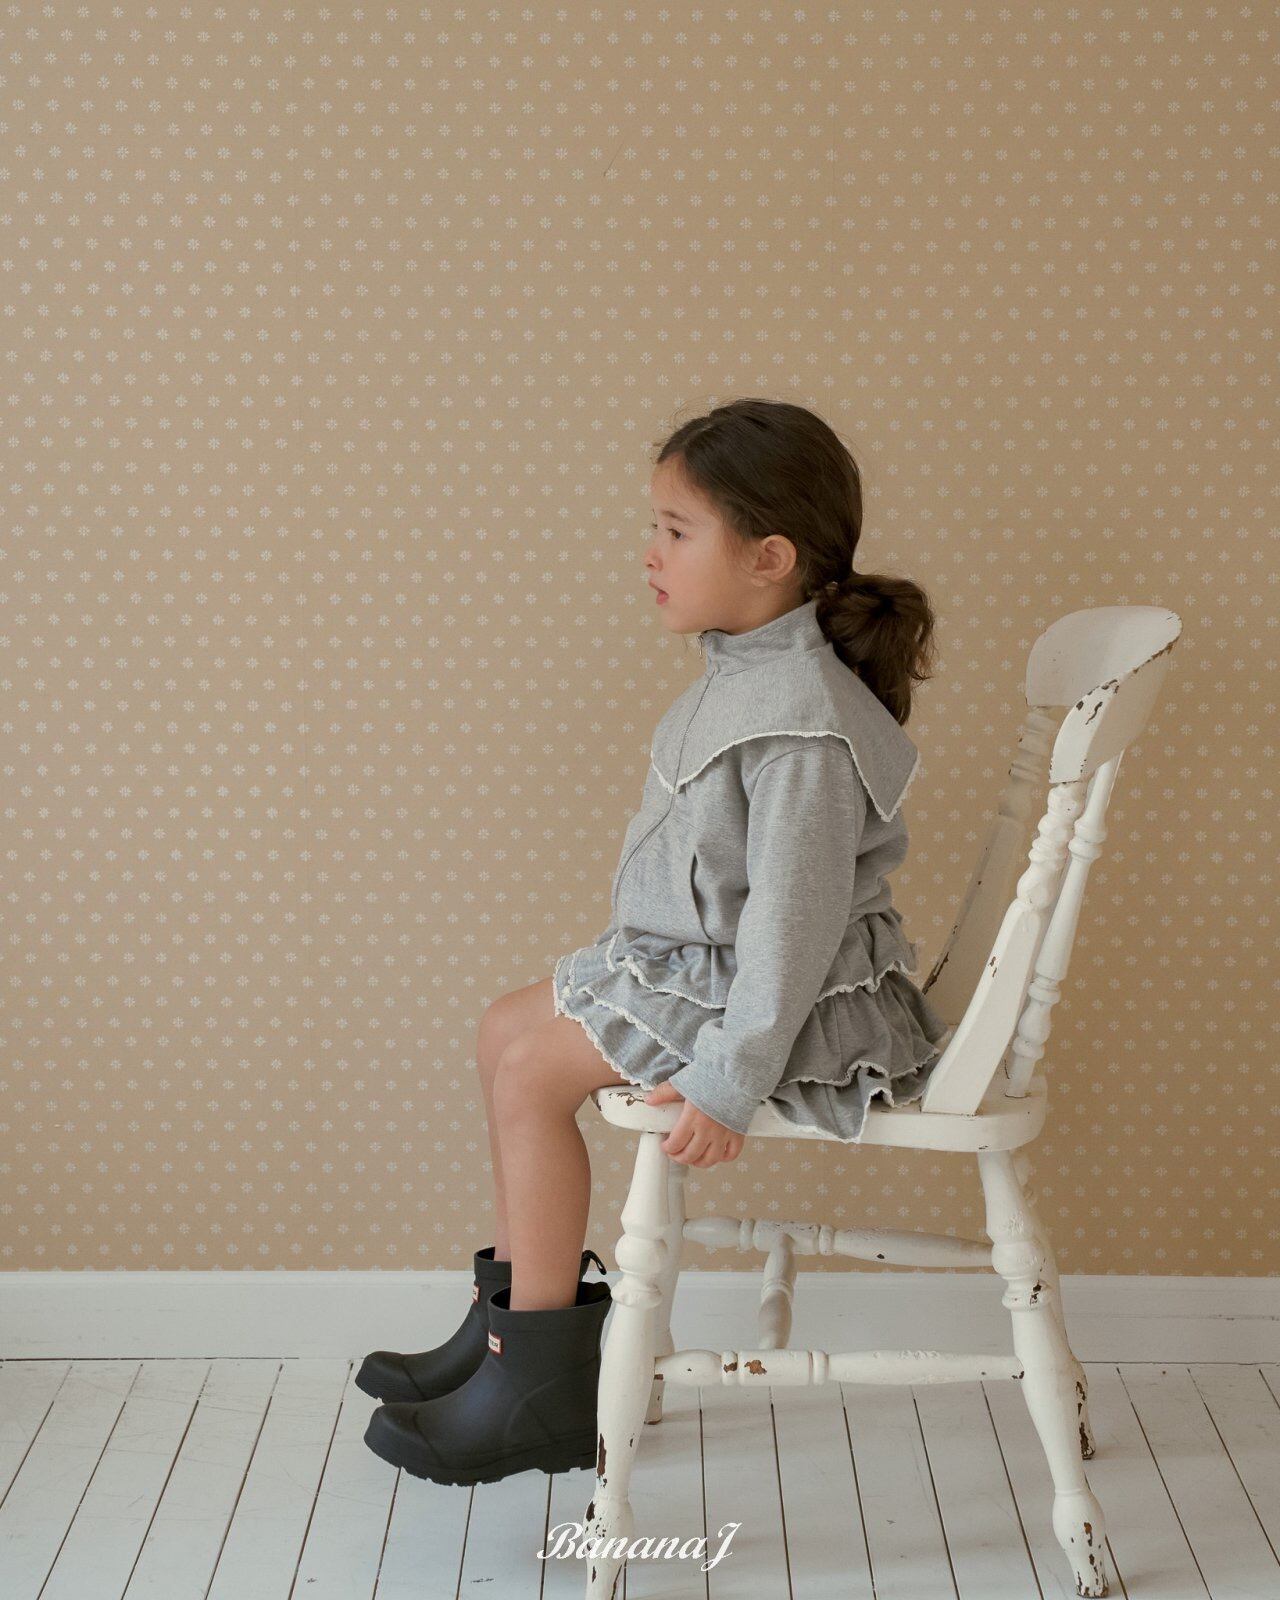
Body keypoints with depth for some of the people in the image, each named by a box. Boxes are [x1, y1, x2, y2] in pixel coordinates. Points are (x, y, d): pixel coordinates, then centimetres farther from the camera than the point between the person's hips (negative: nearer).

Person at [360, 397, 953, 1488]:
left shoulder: (801, 721, -26)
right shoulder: (744, 672, 6)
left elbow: (794, 917, -27)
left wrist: (729, 1082, -25)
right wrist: (636, 953, 22)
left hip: (776, 997, -10)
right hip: (693, 960, 10)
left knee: (529, 1070, -12)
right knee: (508, 1031, 10)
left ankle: (542, 1394, 0)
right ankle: (514, 1320, 19)